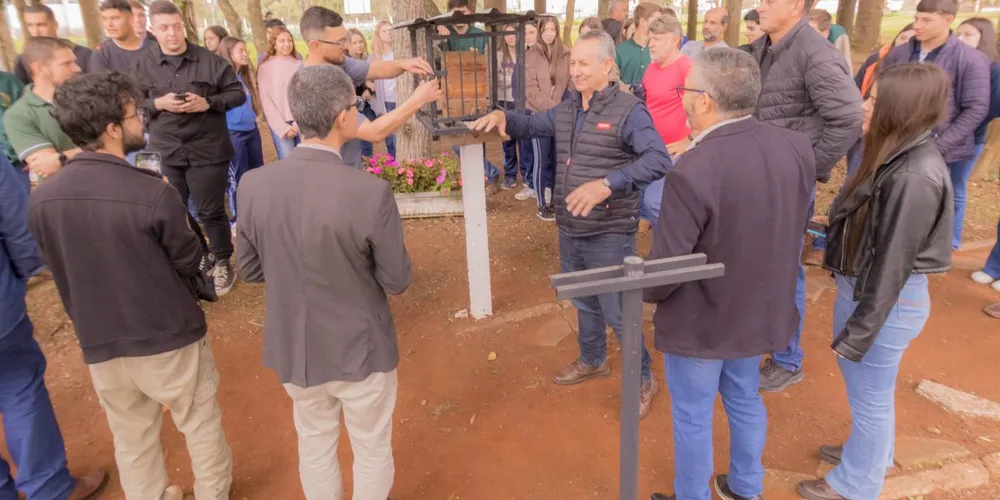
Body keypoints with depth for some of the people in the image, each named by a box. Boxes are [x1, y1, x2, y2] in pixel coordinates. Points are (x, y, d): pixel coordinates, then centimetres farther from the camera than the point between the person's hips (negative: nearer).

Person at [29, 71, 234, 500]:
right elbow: (188, 262, -9)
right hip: (169, 337, -4)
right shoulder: (153, 193, -24)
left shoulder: (42, 199, -7)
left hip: (99, 344, 4)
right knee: (201, 424, 20)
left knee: (131, 439, 22)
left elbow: (60, 273, 5)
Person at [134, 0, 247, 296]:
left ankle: (222, 262, 22)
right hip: (164, 153, 3)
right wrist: (157, 104, -13)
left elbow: (237, 94, 0)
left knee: (211, 212, 5)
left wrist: (208, 103, -15)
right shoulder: (143, 65, 3)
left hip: (208, 151, -3)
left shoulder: (210, 61, -2)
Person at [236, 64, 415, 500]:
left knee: (314, 445, 27)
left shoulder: (254, 185, -13)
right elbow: (397, 280, -16)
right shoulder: (371, 192, -26)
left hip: (293, 348, 4)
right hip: (359, 349, -4)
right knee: (372, 450, 21)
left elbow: (250, 270, -1)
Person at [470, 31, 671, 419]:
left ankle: (643, 380, 28)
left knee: (618, 313, 5)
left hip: (609, 236, -7)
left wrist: (606, 184, -40)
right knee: (584, 303, 24)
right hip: (569, 232, 7)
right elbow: (532, 126, 22)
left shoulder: (629, 110, -16)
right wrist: (503, 117, 0)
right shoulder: (565, 109, 6)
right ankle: (593, 360, 47)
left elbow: (659, 160, -28)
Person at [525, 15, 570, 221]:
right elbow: (530, 90, -9)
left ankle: (554, 199, 21)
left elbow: (571, 83, 5)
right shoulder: (531, 55, -4)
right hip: (540, 114, -3)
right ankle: (541, 204, 10)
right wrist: (552, 107, -16)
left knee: (557, 159, 9)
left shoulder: (566, 54, 4)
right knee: (542, 159, 1)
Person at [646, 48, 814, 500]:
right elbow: (793, 228, 6)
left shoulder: (693, 171, -32)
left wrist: (646, 293, -5)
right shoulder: (797, 148, -8)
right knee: (745, 400, 27)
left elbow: (665, 268, -26)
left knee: (693, 417, 15)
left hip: (700, 322, -7)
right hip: (760, 309, 7)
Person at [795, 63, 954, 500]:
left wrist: (857, 333, -17)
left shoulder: (914, 177, -27)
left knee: (869, 395, 12)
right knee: (865, 388, 27)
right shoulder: (902, 156, 1)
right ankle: (870, 453, 51)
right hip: (861, 286, 9)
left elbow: (892, 266, -24)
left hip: (886, 301, -9)